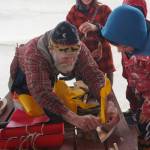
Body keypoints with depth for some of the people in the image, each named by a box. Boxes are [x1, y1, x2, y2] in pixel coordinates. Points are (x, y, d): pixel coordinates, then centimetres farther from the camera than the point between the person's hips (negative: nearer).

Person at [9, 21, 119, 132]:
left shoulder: (79, 48, -36)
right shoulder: (35, 54, -50)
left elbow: (94, 75, -40)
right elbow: (42, 93, -60)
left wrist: (109, 104, -60)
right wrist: (75, 119, -72)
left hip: (50, 72, 4)